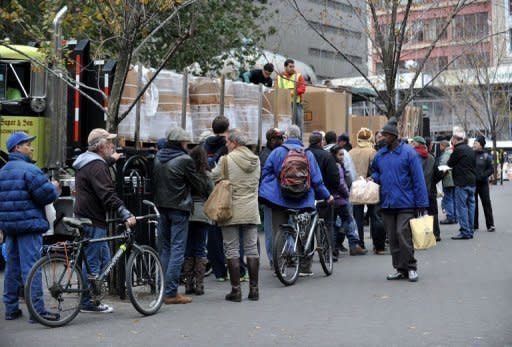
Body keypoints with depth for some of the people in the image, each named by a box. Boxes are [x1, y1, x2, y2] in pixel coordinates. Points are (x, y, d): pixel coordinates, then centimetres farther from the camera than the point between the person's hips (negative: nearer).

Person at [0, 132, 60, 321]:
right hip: (29, 224, -8)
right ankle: (38, 310, -7)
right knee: (31, 267, -8)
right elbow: (46, 195, -18)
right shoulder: (29, 169, -13)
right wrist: (54, 187, 1)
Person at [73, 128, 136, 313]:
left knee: (103, 259, 16)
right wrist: (126, 214, -29)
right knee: (93, 262, -4)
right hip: (93, 221, -11)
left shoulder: (85, 162, 16)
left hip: (84, 218, 11)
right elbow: (108, 195, -27)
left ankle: (92, 298, 20)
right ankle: (88, 303, 1)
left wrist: (110, 159, 50)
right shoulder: (96, 166, -18)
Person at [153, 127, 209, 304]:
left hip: (162, 207, 7)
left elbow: (154, 181, 14)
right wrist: (210, 193, 13)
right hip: (179, 208, -7)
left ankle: (163, 289, 16)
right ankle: (171, 293, -6)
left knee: (164, 249, 14)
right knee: (177, 250, -4)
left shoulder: (158, 157, 7)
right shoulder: (184, 160, -13)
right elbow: (199, 183, -4)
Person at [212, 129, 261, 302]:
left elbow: (214, 178, -3)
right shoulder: (256, 160, 5)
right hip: (251, 211, 4)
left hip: (231, 211, -4)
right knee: (252, 249, 9)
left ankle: (236, 290, 2)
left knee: (232, 250, 2)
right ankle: (254, 289, 11)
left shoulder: (226, 160, -10)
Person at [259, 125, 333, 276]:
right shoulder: (307, 154, 1)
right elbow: (316, 179, 2)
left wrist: (262, 193, 15)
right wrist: (327, 196, 11)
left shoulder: (277, 152, 0)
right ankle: (305, 268, 11)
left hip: (279, 199, -1)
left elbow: (265, 173, 4)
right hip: (303, 200, 1)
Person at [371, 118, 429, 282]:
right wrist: (373, 179, 2)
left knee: (403, 235, -10)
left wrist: (421, 204, -10)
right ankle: (400, 269, 18)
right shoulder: (380, 155, 9)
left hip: (405, 203, -5)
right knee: (392, 238, 8)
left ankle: (410, 267, 4)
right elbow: (375, 172, 27)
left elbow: (418, 179, -7)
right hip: (387, 204, 5)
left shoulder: (408, 152, -6)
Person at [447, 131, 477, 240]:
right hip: (472, 182, 8)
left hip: (462, 183, -8)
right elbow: (474, 165, 18)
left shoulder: (458, 150, -12)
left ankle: (465, 232, -9)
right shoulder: (470, 150, 14)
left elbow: (450, 163, -3)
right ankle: (470, 231, 15)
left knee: (461, 207, -6)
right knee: (470, 206, 11)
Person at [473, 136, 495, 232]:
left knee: (486, 203, -1)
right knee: (473, 204, 7)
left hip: (483, 183, -2)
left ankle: (490, 225, 3)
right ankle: (474, 224, 14)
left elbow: (491, 169, -2)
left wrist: (483, 176, -14)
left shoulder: (486, 156, 0)